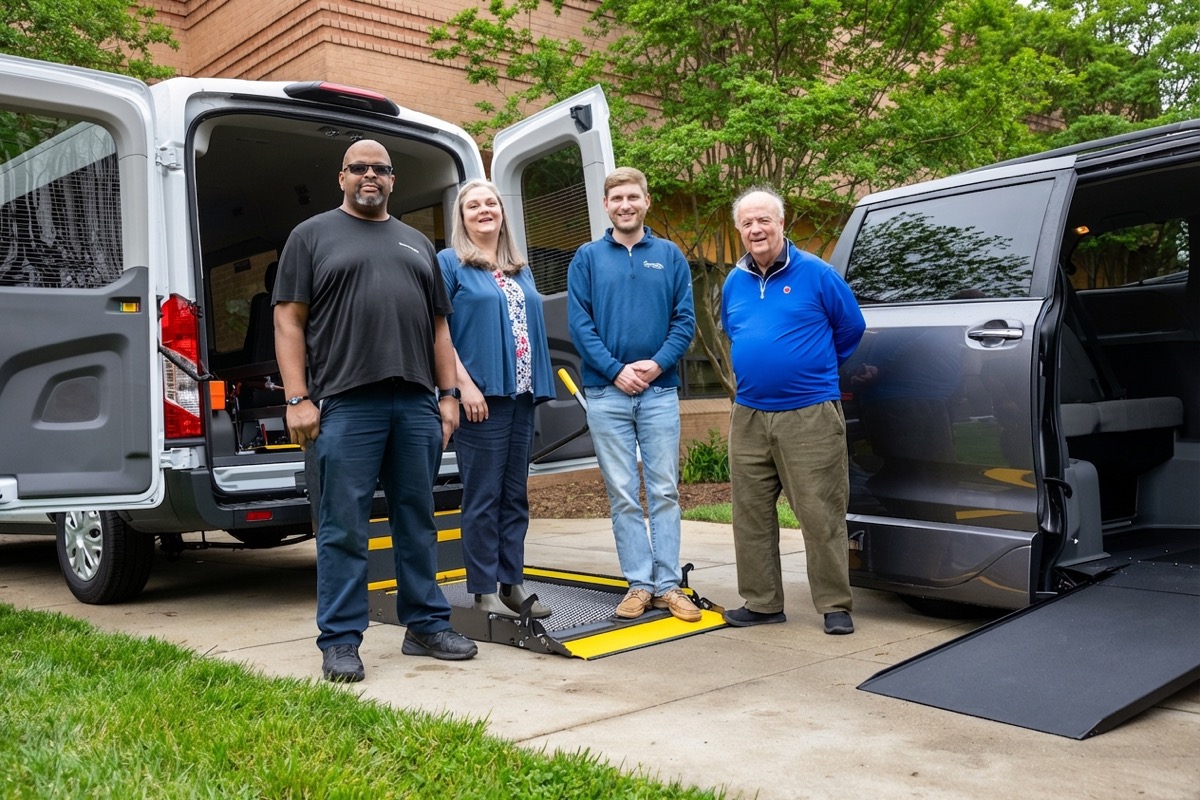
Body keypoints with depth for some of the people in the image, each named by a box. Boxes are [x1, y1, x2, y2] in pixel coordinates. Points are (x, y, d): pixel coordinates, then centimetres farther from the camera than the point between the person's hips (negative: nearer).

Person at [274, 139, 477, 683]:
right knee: (343, 530, -1)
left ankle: (427, 627, 20)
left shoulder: (417, 244, 21)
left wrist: (447, 394, 10)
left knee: (418, 522, 10)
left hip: (417, 404, 4)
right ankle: (340, 643, 7)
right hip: (346, 404, -4)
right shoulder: (312, 236, 9)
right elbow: (289, 321, 1)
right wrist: (298, 399, -9)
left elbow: (439, 327, 19)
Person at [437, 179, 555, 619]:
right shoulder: (449, 263, 1)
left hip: (521, 394, 6)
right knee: (483, 496, -2)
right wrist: (465, 384, -16)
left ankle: (512, 584, 17)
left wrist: (539, 385, 12)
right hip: (482, 395, -6)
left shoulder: (520, 270, 19)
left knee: (515, 495, 9)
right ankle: (485, 592, 5)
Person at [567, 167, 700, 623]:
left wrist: (657, 364, -12)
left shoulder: (670, 257, 9)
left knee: (664, 491, 3)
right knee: (623, 496, 3)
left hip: (660, 391, 0)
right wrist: (615, 370, -12)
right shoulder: (588, 259, 7)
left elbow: (685, 320, 2)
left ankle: (668, 585, 9)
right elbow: (579, 323, -1)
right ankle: (639, 583, 11)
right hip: (606, 393, 0)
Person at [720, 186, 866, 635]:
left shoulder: (816, 274, -3)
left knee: (821, 515, -3)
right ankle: (762, 603, 20)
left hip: (810, 414, -5)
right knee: (751, 515, 9)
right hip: (748, 416, 6)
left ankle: (836, 606, 8)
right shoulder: (734, 283, 12)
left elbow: (851, 327, 6)